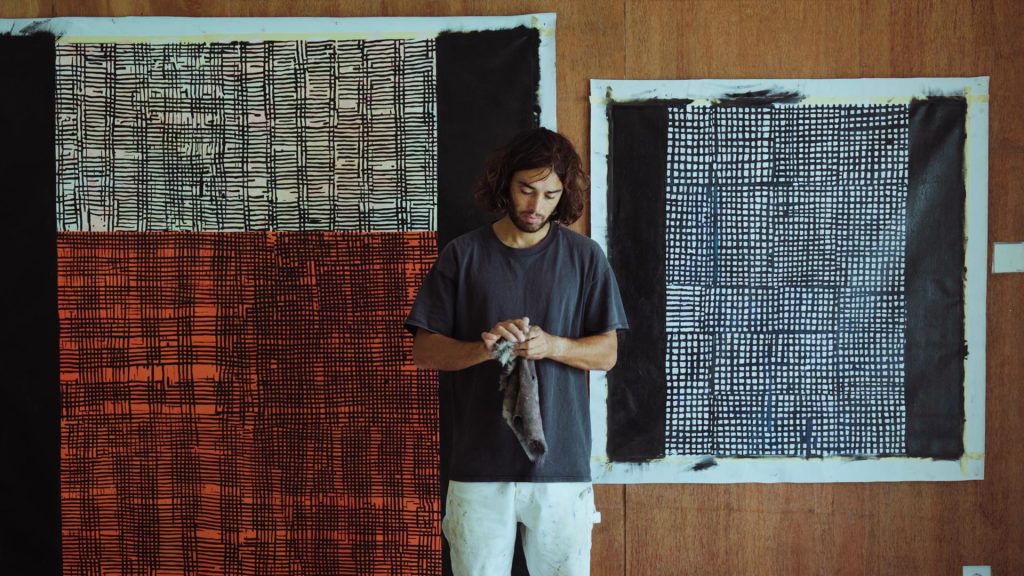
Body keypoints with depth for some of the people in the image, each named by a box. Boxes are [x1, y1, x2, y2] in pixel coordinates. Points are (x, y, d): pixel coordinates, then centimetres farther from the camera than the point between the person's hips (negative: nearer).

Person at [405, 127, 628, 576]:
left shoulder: (584, 257, 4)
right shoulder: (463, 255, 3)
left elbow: (606, 353, 4)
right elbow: (423, 351, 2)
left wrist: (552, 346, -16)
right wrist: (482, 348, -17)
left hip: (561, 465, 0)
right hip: (479, 466, 0)